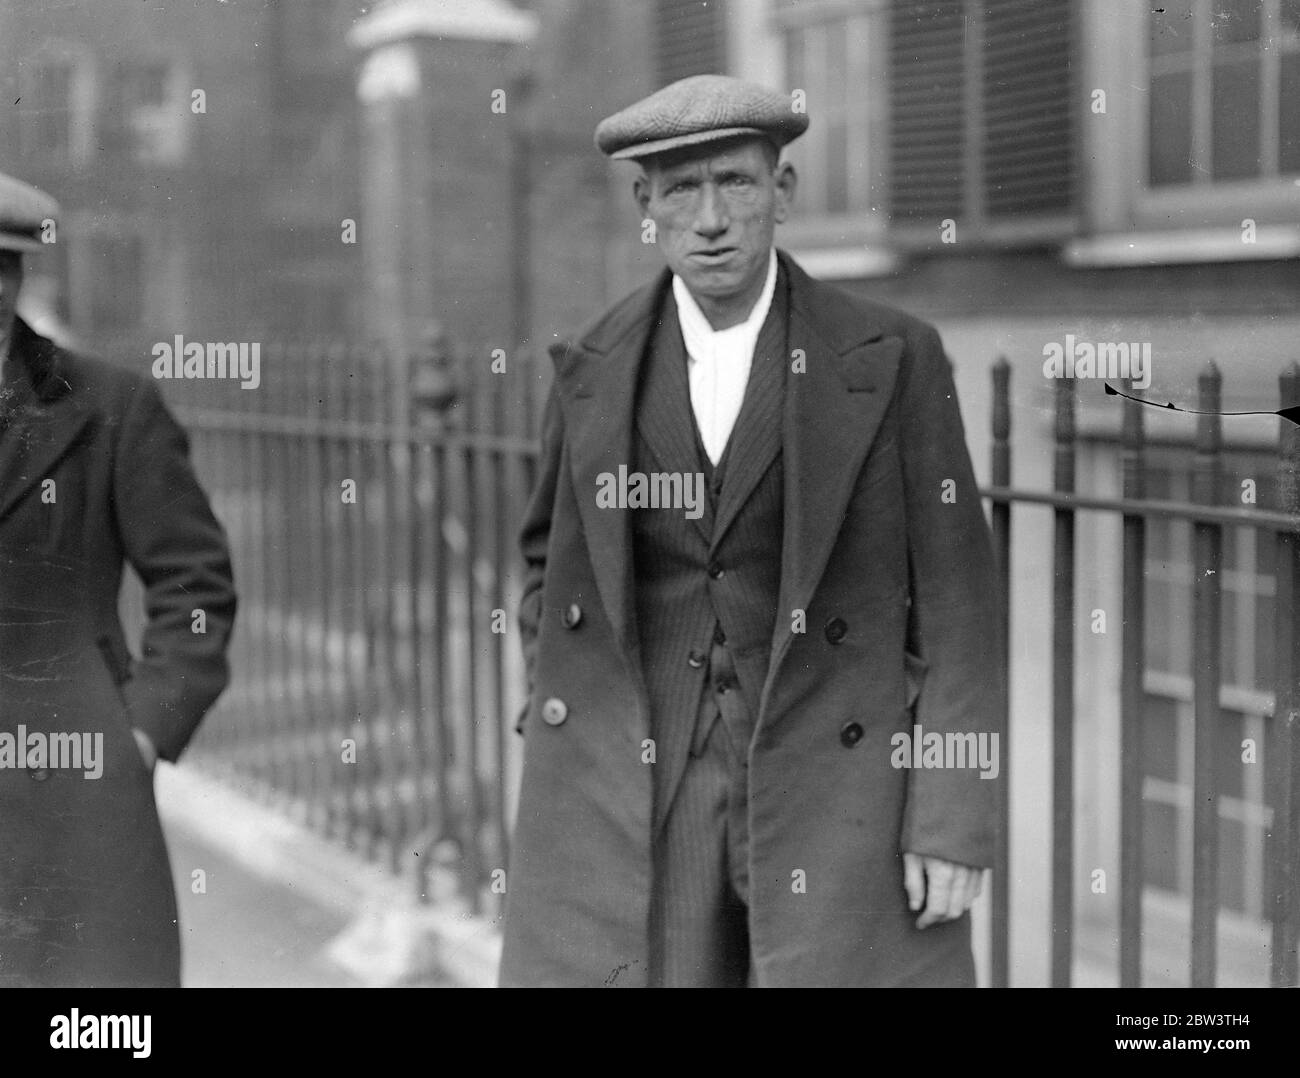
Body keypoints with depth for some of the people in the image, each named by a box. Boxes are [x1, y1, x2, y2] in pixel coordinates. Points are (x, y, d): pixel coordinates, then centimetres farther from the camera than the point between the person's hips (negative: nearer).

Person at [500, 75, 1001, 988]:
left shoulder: (892, 357, -4)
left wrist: (957, 820, -8)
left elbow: (953, 595, -3)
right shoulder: (594, 368, 4)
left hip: (836, 787, -2)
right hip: (624, 795, 2)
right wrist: (559, 703, 6)